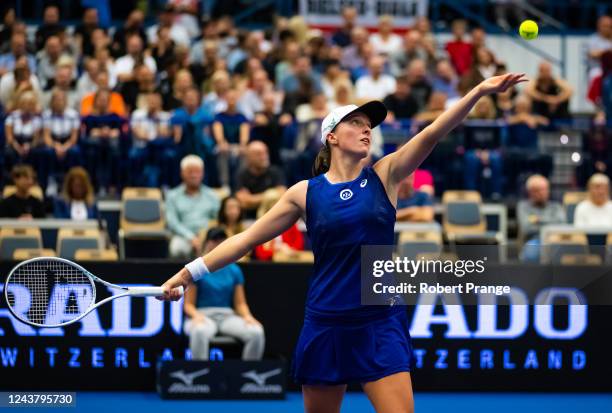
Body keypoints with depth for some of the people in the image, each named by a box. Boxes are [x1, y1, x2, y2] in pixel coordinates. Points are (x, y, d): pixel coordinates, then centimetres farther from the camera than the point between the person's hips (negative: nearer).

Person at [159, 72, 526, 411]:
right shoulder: (306, 193, 2)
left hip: (381, 325, -1)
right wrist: (190, 273, 3)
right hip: (326, 326, 1)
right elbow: (248, 239, 6)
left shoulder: (384, 176, 2)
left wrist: (480, 91, -23)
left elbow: (433, 133, -11)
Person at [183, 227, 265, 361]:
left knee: (257, 332, -28)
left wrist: (247, 316, -11)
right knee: (200, 332, -43)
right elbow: (188, 304, 1)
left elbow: (240, 303, 12)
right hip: (203, 314, -3)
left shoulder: (234, 270, 12)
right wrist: (196, 315, -22)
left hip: (227, 315, 3)